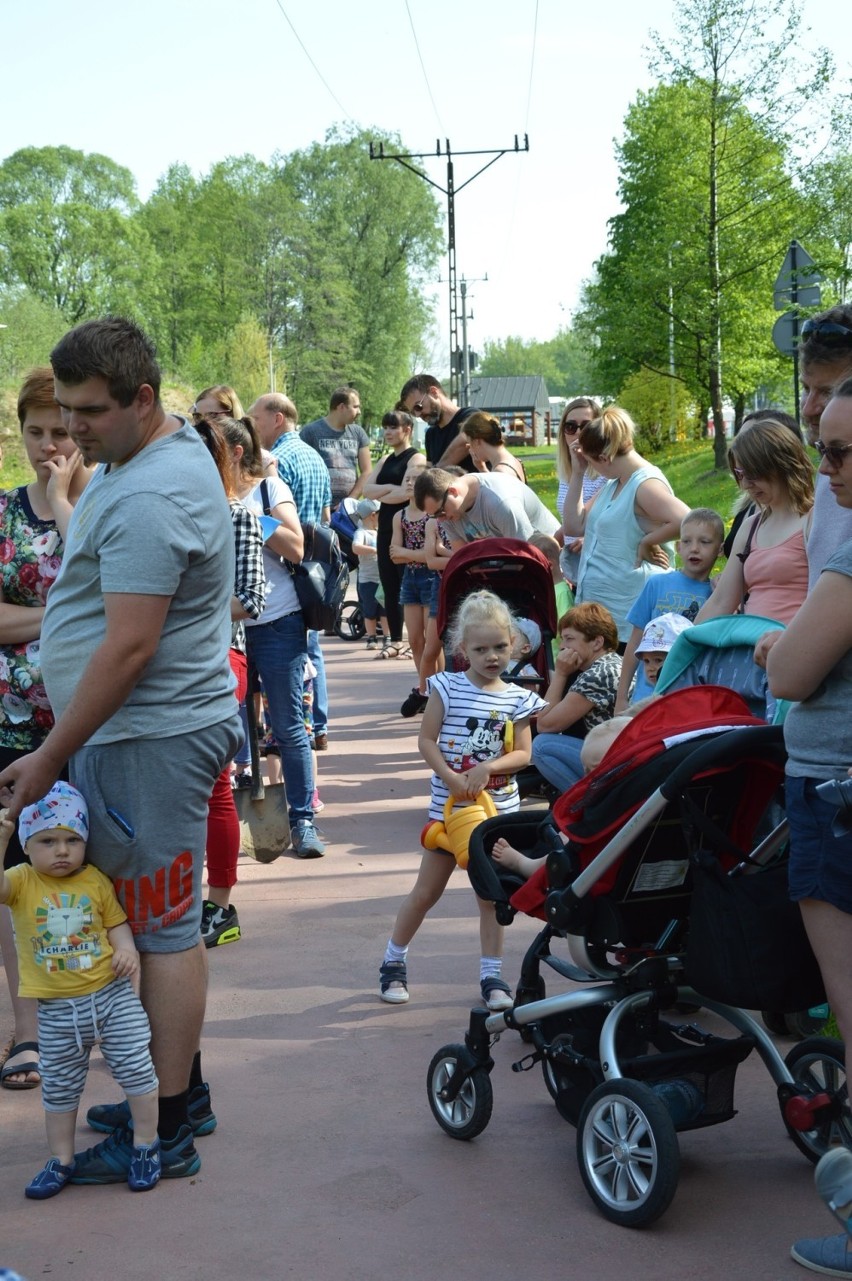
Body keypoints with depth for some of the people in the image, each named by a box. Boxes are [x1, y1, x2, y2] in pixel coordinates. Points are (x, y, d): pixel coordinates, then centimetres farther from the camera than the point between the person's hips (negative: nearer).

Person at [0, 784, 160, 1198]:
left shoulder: (96, 881, -4)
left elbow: (116, 922, 4)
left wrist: (126, 949, -16)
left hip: (112, 994, 0)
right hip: (56, 1010, 0)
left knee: (136, 1068, 4)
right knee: (58, 1087, 14)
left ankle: (146, 1146, 22)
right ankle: (60, 1160, 29)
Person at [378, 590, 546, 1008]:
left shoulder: (516, 699, 1)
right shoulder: (448, 687, -6)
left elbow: (522, 753, -2)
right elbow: (426, 740, -8)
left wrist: (487, 768, -19)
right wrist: (451, 777, -20)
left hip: (498, 806, 2)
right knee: (427, 890, 5)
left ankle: (491, 974, 17)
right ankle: (393, 962, 22)